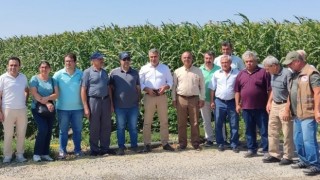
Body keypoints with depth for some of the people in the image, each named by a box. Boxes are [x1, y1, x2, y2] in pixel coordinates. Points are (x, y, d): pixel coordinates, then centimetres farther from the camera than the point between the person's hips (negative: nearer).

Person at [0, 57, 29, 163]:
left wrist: (24, 101, 9)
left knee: (21, 134, 8)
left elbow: (27, 90, 22)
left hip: (22, 110, 4)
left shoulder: (23, 77, 6)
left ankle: (20, 155, 19)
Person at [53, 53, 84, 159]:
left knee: (77, 130, 9)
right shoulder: (58, 74, -1)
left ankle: (77, 150, 20)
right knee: (63, 130, 6)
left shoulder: (80, 74, 1)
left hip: (77, 108, 1)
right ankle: (62, 151, 13)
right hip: (63, 108, -1)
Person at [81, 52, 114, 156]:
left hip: (105, 100, 5)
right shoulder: (87, 72, -3)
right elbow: (83, 90, -7)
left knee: (106, 126, 8)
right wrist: (85, 107, -13)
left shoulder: (105, 72, 14)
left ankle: (105, 148, 19)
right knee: (94, 127, 3)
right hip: (94, 100, -5)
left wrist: (111, 103, 12)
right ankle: (94, 150, 13)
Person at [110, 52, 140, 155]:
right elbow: (111, 88, 3)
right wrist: (112, 104, 0)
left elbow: (138, 88, 12)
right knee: (120, 127, 6)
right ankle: (121, 147, 15)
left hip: (133, 106, 2)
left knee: (133, 127, 9)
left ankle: (134, 146, 19)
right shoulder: (114, 73, 1)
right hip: (120, 106, -1)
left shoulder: (135, 73, 8)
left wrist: (138, 101, 9)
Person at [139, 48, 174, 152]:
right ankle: (147, 144, 5)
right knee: (147, 121, -1)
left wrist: (165, 87, -10)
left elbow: (170, 82, 10)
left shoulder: (165, 68, 11)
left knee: (164, 121, 4)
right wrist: (147, 89, -13)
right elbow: (140, 83, 4)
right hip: (149, 96, -1)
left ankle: (165, 143, 12)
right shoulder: (144, 69, 7)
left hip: (162, 96, 1)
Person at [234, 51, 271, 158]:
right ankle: (251, 149, 23)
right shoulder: (241, 74, 12)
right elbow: (237, 91, 15)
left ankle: (266, 150, 12)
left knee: (264, 130, 3)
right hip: (246, 107, 4)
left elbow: (269, 90, -5)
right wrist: (237, 104, 8)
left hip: (261, 107, -4)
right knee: (249, 130, 12)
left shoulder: (263, 72, -2)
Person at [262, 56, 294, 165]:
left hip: (285, 106, -9)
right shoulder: (273, 74, 8)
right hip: (274, 105, 9)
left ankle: (288, 157, 12)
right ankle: (274, 155, 24)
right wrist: (269, 102, 14)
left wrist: (287, 109, -21)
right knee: (272, 131, 13)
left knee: (287, 134, 2)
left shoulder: (287, 74, -18)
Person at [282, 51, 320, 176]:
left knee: (308, 140, -8)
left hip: (308, 114, -9)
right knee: (298, 140, 15)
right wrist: (288, 108, 22)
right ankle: (304, 161, 28)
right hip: (297, 114, 9)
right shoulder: (295, 74, 16)